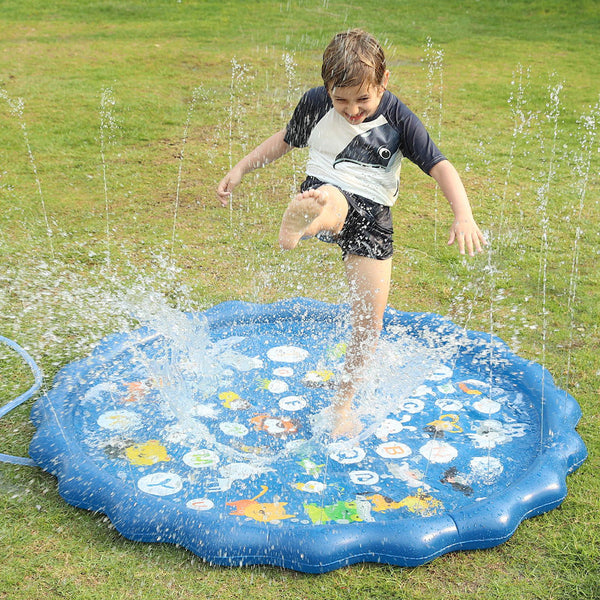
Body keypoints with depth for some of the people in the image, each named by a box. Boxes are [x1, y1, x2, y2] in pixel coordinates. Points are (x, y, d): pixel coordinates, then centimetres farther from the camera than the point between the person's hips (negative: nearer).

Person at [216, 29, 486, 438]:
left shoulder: (397, 118, -6)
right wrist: (240, 170, 18)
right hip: (324, 194, 0)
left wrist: (464, 216, -24)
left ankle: (343, 404, 18)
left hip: (372, 217, 0)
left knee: (369, 321, -1)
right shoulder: (315, 103, -1)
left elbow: (440, 166, -10)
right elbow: (285, 139, 18)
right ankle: (302, 218, -78)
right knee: (331, 199, -40)